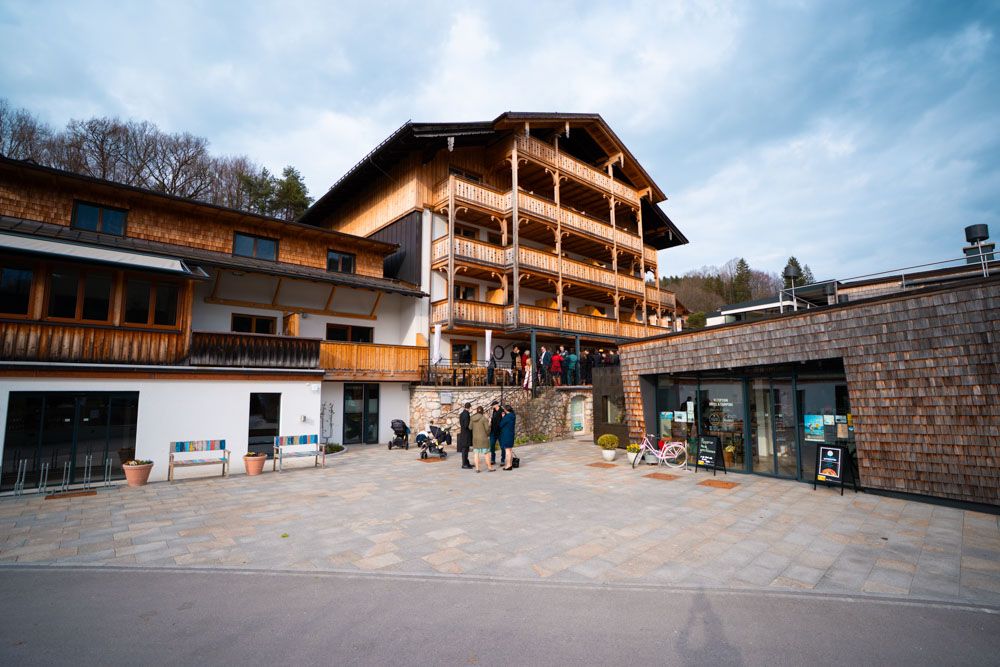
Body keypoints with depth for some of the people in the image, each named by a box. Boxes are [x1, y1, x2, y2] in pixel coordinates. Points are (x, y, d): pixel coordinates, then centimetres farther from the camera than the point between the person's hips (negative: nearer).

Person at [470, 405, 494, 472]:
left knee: (476, 454, 8)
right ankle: (489, 467, 13)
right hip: (483, 438, -4)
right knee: (485, 453, 4)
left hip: (475, 438, 4)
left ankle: (477, 468, 9)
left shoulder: (472, 418, -1)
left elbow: (470, 427, 4)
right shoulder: (484, 418, -14)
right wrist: (488, 435, 6)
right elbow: (487, 429, -12)